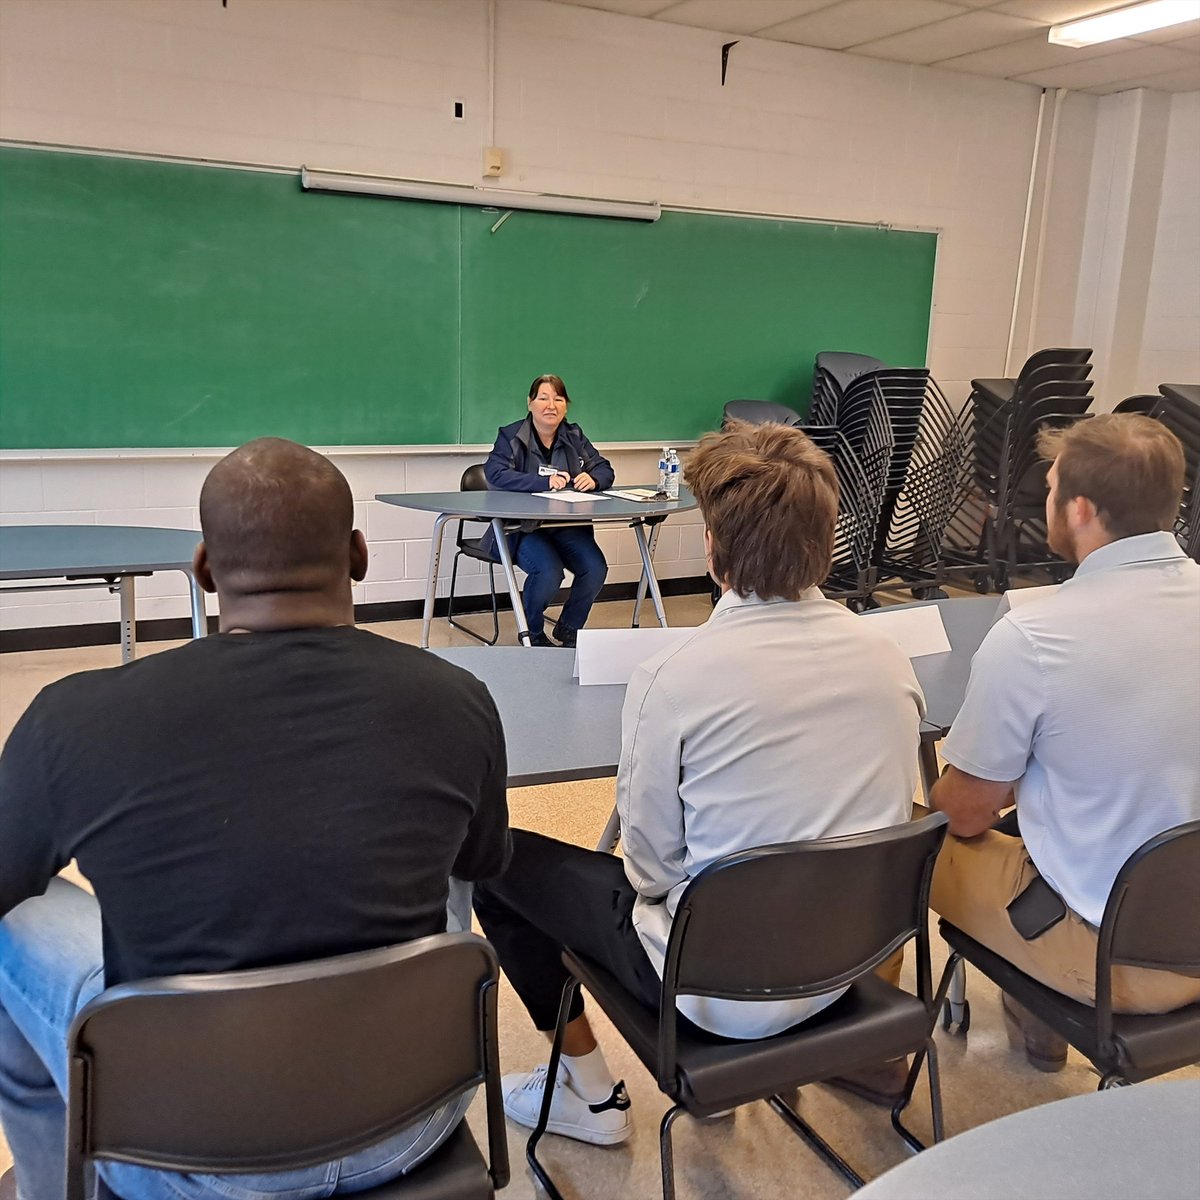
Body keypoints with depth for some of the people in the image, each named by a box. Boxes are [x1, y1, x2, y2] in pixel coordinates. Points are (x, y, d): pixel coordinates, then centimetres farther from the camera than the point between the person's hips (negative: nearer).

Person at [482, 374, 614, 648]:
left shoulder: (575, 437, 14)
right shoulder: (510, 436, -1)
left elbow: (605, 470, 13)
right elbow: (496, 474, -17)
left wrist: (593, 479, -13)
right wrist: (545, 482, -27)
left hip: (567, 525, 5)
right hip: (521, 526, -4)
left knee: (596, 568, -20)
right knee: (549, 571, -30)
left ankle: (569, 629, 8)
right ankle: (532, 633, 1)